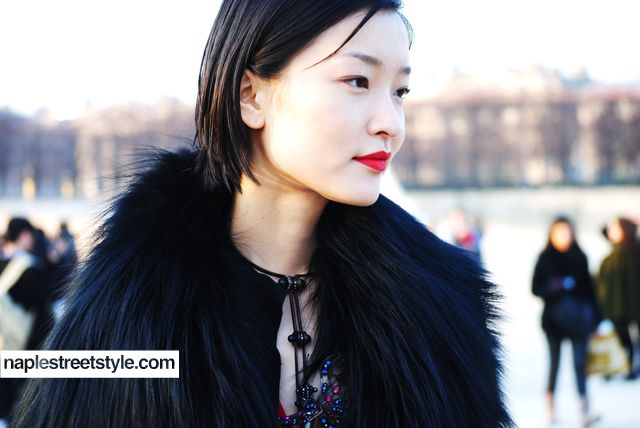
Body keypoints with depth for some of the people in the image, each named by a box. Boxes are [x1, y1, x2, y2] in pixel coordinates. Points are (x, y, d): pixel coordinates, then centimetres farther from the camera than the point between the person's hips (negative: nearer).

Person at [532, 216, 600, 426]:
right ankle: (550, 406, 23)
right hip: (554, 319, -1)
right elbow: (536, 288, 1)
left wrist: (594, 318, 5)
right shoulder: (544, 258, 0)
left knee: (580, 362, -8)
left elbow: (589, 288, 7)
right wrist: (553, 287, -19)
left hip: (577, 319, 1)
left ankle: (585, 410, -12)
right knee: (555, 362, 7)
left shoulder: (579, 257, 5)